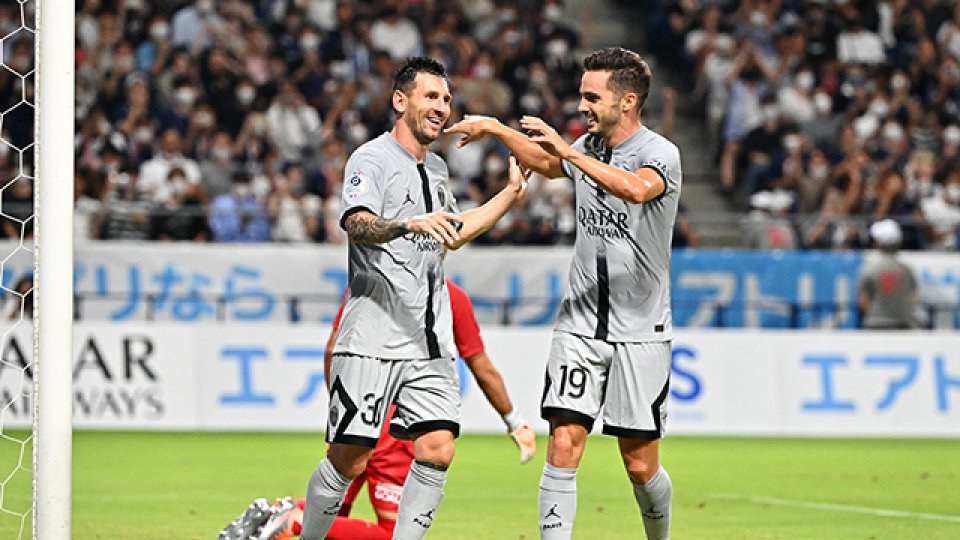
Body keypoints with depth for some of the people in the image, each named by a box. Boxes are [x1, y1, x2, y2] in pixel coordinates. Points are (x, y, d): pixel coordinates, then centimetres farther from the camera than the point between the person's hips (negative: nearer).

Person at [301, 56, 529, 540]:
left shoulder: (436, 168, 19)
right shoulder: (371, 159, -6)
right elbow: (359, 225, -25)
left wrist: (511, 194, 31)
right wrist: (410, 224, -43)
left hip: (430, 343, 7)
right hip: (372, 339, -7)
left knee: (437, 450, -6)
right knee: (350, 460, -5)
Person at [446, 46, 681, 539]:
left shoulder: (660, 153, -13)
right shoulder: (588, 145, 7)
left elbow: (636, 188, -35)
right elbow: (547, 164, 29)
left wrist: (567, 150, -38)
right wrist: (495, 129, 22)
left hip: (640, 332, -4)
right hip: (580, 324, 5)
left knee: (640, 465, 2)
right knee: (564, 443, -11)